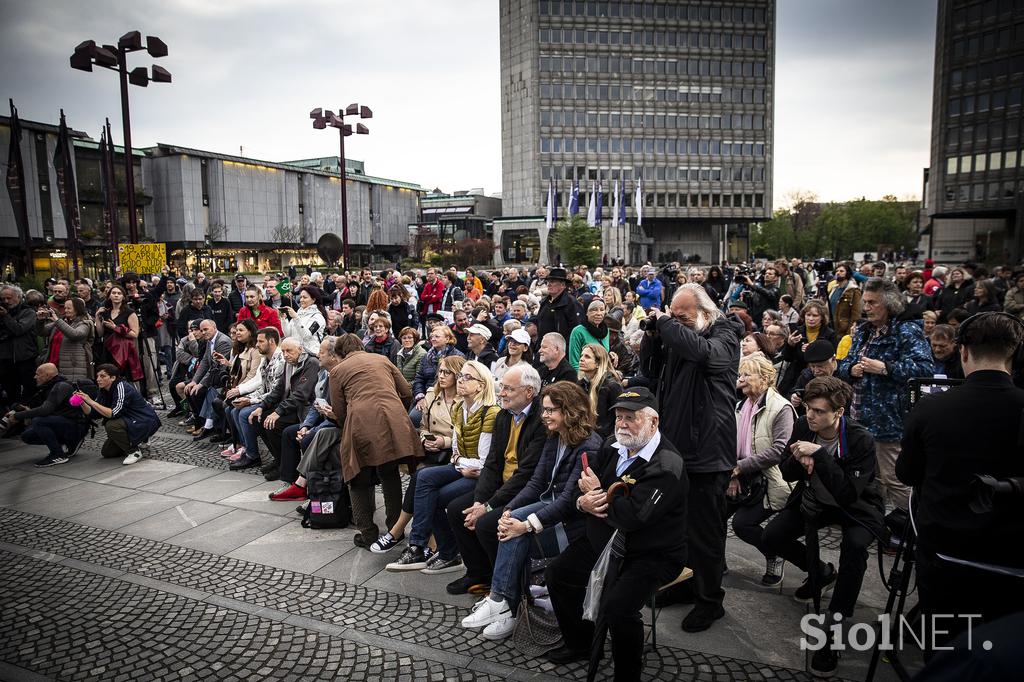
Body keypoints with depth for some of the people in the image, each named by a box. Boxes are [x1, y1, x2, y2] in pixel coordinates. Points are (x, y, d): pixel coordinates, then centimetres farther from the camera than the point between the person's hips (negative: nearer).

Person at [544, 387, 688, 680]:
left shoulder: (667, 465, -23)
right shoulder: (612, 447, 3)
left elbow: (633, 516, -31)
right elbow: (582, 485, 8)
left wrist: (598, 492, -15)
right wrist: (583, 501, -17)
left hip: (651, 554, -8)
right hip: (603, 540, 8)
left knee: (616, 606, -27)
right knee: (557, 574, 6)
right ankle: (581, 643, 27)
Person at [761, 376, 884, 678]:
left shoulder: (861, 440, -26)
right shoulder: (803, 426, -12)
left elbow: (848, 494, -35)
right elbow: (786, 474, -2)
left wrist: (819, 454, -40)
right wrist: (797, 461, -26)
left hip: (856, 508, -5)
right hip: (814, 500, 5)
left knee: (854, 545, -35)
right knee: (771, 538, -10)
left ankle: (833, 627, -21)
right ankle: (822, 572, 21)